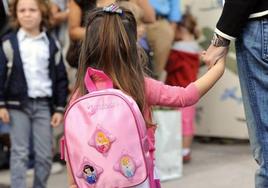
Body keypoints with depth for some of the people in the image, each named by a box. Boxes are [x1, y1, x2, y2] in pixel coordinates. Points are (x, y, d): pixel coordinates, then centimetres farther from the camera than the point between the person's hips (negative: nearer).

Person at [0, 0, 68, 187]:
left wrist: (60, 108, 2)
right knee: (20, 154, -1)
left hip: (44, 104, 2)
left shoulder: (52, 44, 4)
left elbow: (61, 77, 6)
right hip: (18, 104, -2)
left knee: (45, 155, 4)